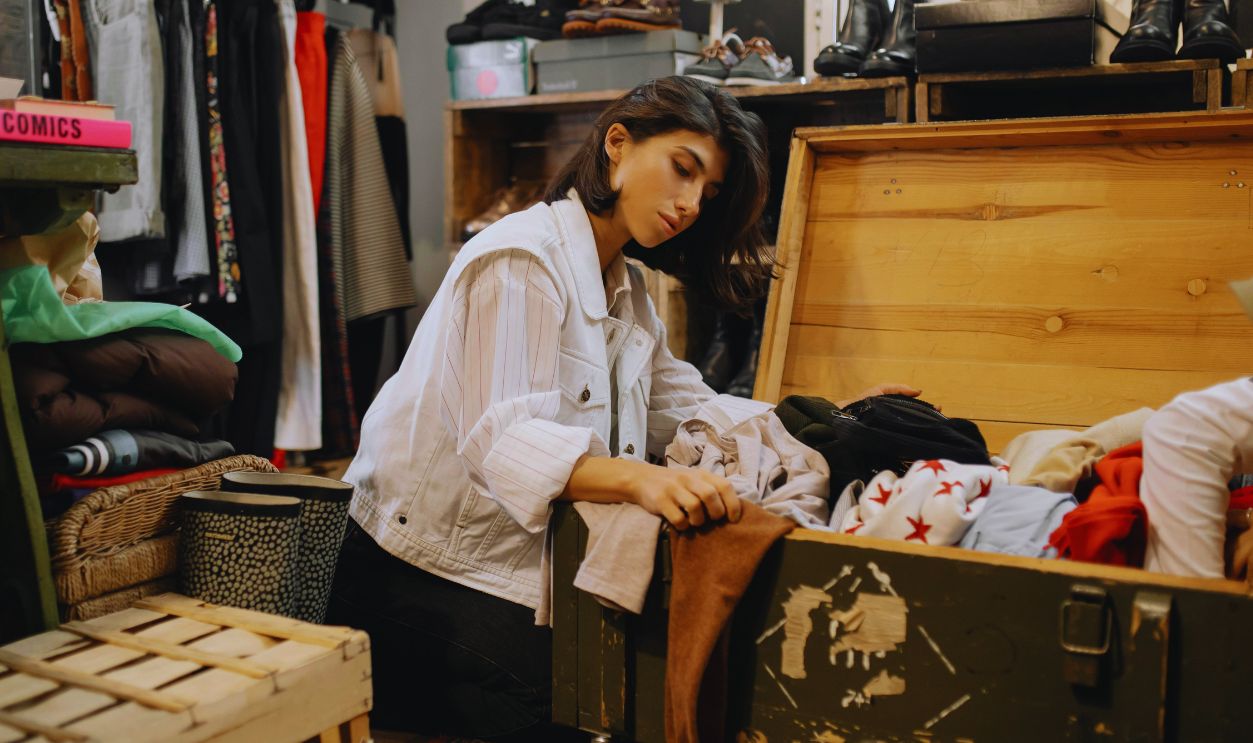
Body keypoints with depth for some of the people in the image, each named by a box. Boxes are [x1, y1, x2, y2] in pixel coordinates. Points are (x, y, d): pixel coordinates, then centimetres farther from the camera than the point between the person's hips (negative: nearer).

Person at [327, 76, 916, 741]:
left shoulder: (625, 296, 16)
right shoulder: (521, 260, -14)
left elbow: (688, 412, 16)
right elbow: (501, 441, -24)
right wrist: (643, 480, -39)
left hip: (525, 581, 8)